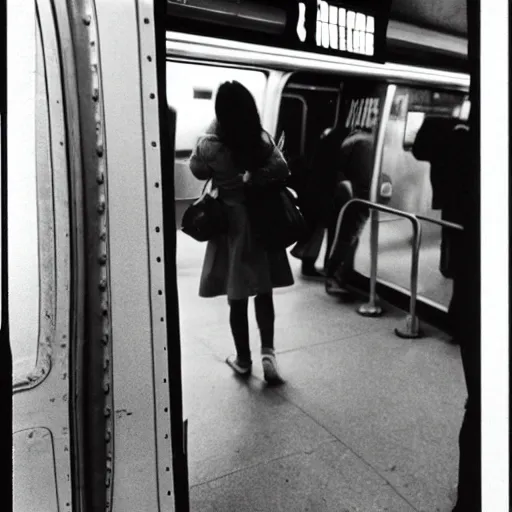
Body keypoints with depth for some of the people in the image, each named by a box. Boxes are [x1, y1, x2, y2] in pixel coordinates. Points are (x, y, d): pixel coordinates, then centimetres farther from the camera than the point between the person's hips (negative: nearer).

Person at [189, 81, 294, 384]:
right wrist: (253, 177, 0)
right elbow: (282, 171, -8)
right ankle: (268, 351, 5)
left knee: (238, 297, 9)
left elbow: (198, 171, 5)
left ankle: (243, 358, 22)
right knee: (264, 292, 14)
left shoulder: (211, 145, -12)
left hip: (232, 224, -2)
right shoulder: (264, 140, -5)